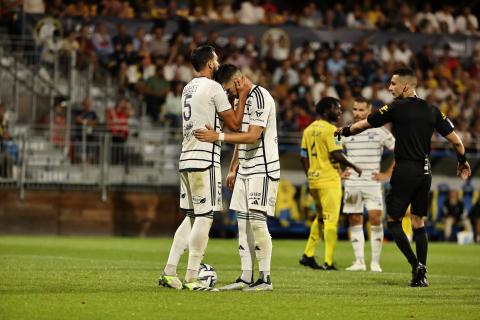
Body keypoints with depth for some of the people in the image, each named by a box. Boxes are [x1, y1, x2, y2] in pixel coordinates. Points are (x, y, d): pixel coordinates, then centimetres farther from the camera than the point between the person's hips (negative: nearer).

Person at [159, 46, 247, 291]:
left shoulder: (188, 89, 17)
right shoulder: (213, 88, -9)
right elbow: (234, 125, -6)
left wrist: (234, 96, 26)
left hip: (186, 159, 9)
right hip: (204, 160, -9)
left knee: (191, 217, 13)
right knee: (204, 217, -5)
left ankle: (169, 272, 8)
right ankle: (191, 278, -6)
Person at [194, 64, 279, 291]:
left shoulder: (260, 98, -14)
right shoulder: (241, 100, 16)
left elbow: (252, 136, -21)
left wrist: (218, 137, -21)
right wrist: (233, 169, 21)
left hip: (263, 170, -9)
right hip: (245, 171, 9)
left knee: (257, 221, -11)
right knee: (243, 222, 6)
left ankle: (265, 279, -7)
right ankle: (246, 277, 9)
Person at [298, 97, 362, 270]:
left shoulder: (309, 129, 11)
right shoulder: (330, 129, -12)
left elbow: (304, 157, 13)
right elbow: (336, 156, -18)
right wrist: (354, 167, -5)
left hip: (313, 180, 8)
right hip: (329, 180, -7)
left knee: (320, 217, 21)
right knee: (331, 220, -3)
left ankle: (308, 255, 17)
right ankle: (328, 262, -5)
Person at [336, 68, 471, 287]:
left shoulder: (397, 108, -7)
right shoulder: (432, 111, 8)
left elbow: (364, 124, 1)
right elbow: (455, 140, 10)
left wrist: (344, 131, 20)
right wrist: (463, 162, 27)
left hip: (405, 172, -6)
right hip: (425, 172, 6)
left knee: (393, 221, 4)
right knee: (418, 222, 11)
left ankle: (416, 264, -10)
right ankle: (421, 275, 7)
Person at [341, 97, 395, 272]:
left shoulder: (379, 131, 0)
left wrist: (388, 174, -1)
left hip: (372, 183, -3)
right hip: (351, 184, 3)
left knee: (375, 219, -11)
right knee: (355, 221, 2)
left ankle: (375, 262, -7)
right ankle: (359, 261, 6)